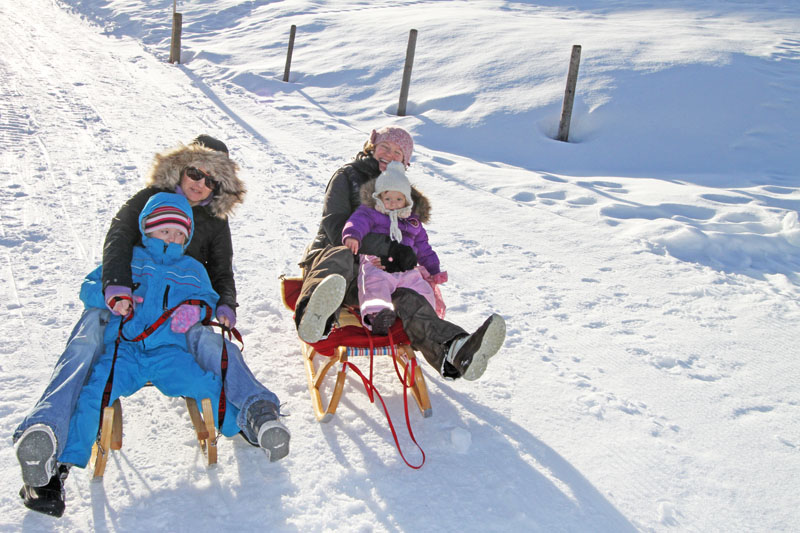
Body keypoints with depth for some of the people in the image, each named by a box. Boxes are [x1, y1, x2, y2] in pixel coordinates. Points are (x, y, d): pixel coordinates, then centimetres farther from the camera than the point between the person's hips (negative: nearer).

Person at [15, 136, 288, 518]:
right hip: (123, 303, -1)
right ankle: (43, 434, -53)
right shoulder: (150, 199, 10)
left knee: (210, 340, -33)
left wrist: (225, 307, -10)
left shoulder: (215, 222, 18)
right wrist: (117, 289, -27)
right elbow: (118, 238, -7)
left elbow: (222, 273, 15)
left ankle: (255, 411, -56)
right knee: (85, 343, -33)